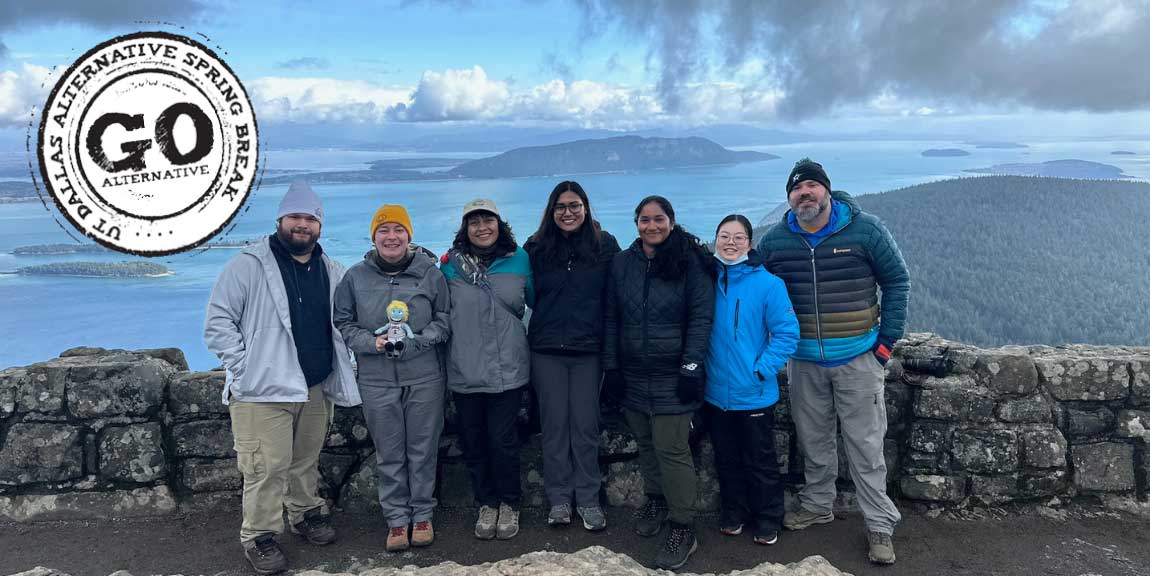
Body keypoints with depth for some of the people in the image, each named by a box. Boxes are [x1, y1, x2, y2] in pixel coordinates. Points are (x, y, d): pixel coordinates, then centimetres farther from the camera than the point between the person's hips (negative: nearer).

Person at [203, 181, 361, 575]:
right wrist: (245, 366, -14)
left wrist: (340, 368, 11)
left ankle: (306, 514, 38)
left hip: (317, 388, 5)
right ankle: (258, 537, 13)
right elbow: (217, 321, -9)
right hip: (264, 390, -5)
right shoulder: (249, 265, -8)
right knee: (267, 467, -4)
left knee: (306, 461, 18)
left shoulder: (331, 271, 9)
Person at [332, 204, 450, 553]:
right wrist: (372, 342, -11)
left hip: (425, 377, -1)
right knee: (389, 454, 8)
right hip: (377, 380, 1)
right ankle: (397, 518, 22)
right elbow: (344, 323, 6)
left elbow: (444, 320, 1)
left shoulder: (430, 273, -1)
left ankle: (422, 514, 24)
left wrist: (414, 341, -14)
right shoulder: (356, 276, 2)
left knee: (423, 450, 8)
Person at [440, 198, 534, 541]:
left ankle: (509, 504, 22)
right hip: (464, 371, 1)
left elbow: (537, 302, 12)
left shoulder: (519, 259, 1)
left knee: (503, 440, 1)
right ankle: (486, 504, 28)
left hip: (507, 369, -1)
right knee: (473, 442, 10)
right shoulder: (451, 263, 2)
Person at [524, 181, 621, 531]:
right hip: (547, 351, 1)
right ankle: (559, 498, 17)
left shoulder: (605, 245, 1)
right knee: (554, 425, 6)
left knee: (586, 426, 3)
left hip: (588, 350, -1)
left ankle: (588, 499, 15)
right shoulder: (536, 248, 4)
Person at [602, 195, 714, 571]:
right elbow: (611, 318, 10)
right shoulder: (622, 263, 6)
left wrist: (691, 367, -14)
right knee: (645, 443, 15)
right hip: (633, 374, 4)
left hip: (672, 374, -4)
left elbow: (701, 317, -8)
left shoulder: (690, 261, -6)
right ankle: (655, 500, 36)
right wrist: (611, 365, 6)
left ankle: (683, 528, 5)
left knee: (671, 448, -6)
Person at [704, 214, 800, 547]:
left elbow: (787, 332, -10)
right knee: (726, 459, 18)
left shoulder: (768, 283, -12)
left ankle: (768, 520, 28)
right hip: (715, 392, 4)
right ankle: (733, 512, 36)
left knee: (760, 461, 11)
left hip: (754, 394, -3)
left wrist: (762, 370, -15)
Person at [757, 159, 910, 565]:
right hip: (804, 360, 3)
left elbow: (897, 281, -1)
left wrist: (887, 339, -4)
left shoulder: (865, 229, -8)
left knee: (865, 445, 2)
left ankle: (880, 525, 13)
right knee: (813, 440, 15)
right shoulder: (775, 240, -2)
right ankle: (817, 504, 34)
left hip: (857, 358, -3)